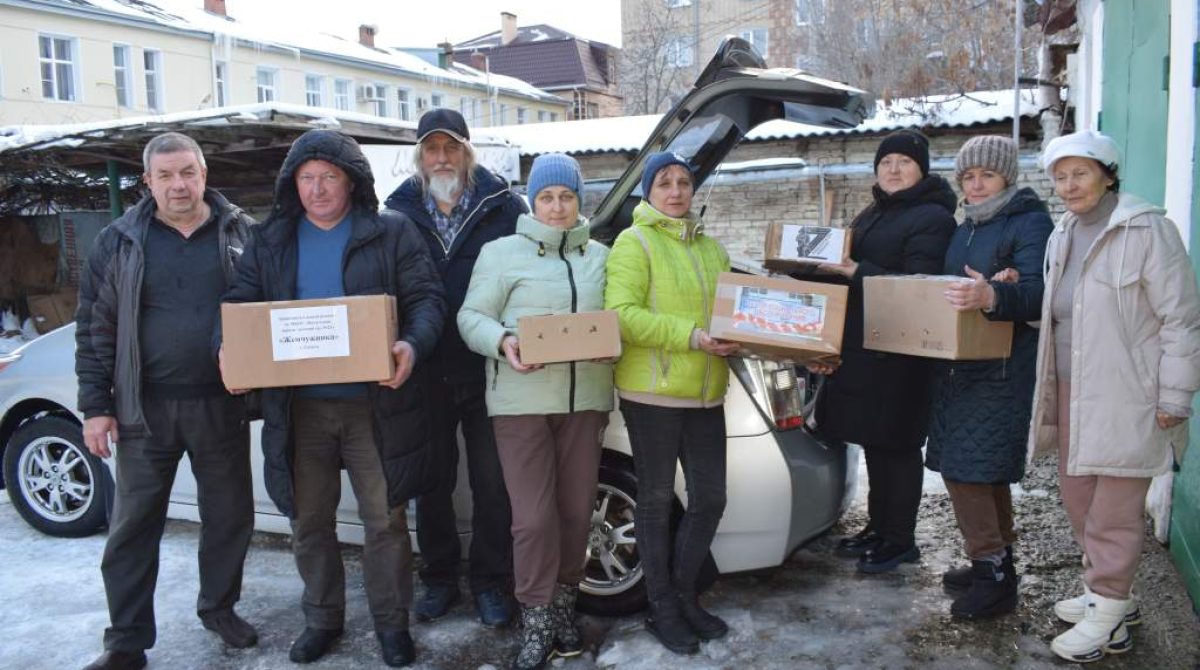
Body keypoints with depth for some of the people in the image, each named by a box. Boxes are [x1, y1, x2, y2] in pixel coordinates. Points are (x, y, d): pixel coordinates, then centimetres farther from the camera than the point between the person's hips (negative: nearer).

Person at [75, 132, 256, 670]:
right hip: (145, 407, 0)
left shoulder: (243, 235, 2)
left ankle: (219, 607, 32)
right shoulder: (119, 241, 2)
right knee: (133, 526, 6)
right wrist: (95, 406, -1)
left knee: (229, 515, 11)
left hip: (222, 405, 1)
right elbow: (94, 328, 4)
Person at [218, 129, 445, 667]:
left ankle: (391, 621, 24)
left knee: (384, 520, 6)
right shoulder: (269, 241, 9)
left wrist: (413, 345, -26)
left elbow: (426, 297, -6)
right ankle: (322, 619, 34)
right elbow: (240, 304, 8)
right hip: (299, 405, 3)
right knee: (309, 521, 15)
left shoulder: (392, 233, -1)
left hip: (374, 403, -3)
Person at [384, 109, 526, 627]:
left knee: (492, 484, 8)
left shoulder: (504, 206, 0)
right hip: (425, 373, 2)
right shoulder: (399, 212, 5)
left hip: (488, 371, -2)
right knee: (432, 483, 14)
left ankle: (491, 583, 25)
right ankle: (439, 579, 31)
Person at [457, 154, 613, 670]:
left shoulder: (602, 256, 15)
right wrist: (503, 342, -22)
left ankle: (563, 606, 26)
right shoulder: (502, 251, 4)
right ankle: (538, 624, 9)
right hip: (522, 399, -3)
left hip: (586, 398, 4)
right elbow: (472, 317, -2)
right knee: (533, 517, -4)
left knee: (576, 510, 9)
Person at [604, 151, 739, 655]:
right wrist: (691, 335, -22)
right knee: (656, 500, 6)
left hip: (707, 394, 6)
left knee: (710, 498, 10)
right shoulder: (634, 242, -5)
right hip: (652, 392, -6)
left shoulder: (710, 247, 17)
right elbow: (622, 315, -17)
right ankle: (661, 609, 19)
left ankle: (684, 595, 28)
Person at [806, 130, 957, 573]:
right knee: (874, 442, 14)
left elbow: (918, 286, -18)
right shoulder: (871, 216, 19)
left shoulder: (932, 219, -8)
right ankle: (879, 527, 26)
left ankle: (900, 540, 11)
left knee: (896, 444, -1)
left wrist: (857, 271, -23)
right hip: (860, 348, 8)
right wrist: (830, 267, 4)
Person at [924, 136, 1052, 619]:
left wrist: (994, 297, -39)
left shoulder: (1030, 222, -7)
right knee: (984, 471, 14)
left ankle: (994, 574, 0)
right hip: (958, 363, 8)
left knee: (966, 469, -11)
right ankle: (995, 563, 26)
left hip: (1001, 369, -8)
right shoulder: (966, 227, 18)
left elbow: (1037, 293, -20)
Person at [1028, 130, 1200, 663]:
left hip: (1126, 397, -7)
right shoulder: (1062, 237, 13)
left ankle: (1108, 619, 12)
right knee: (1077, 496, 15)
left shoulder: (1147, 231, -10)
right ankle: (1107, 592, 32)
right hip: (1072, 392, 8)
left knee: (1114, 509, -1)